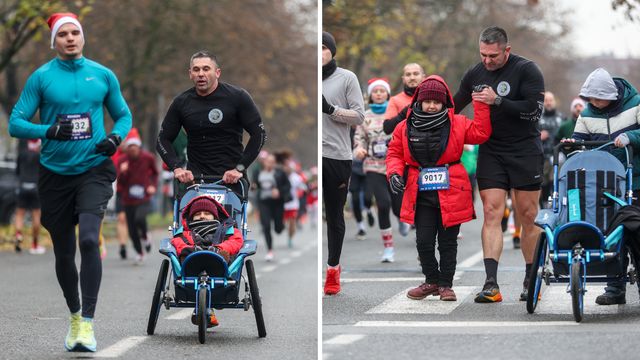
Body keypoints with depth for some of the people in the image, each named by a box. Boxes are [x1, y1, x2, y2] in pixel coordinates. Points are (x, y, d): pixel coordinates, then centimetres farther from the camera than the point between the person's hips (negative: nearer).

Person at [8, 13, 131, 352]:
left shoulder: (103, 75, 5)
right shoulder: (41, 77, 0)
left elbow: (123, 116, 15)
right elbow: (15, 123, -3)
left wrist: (116, 137, -6)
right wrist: (49, 131, -20)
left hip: (94, 170, -1)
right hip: (55, 173, 1)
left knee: (89, 239, -21)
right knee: (64, 253, 9)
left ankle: (88, 322, -18)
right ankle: (74, 315, 31)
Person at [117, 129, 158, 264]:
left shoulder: (148, 157, -3)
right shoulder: (122, 160, -4)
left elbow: (155, 172, 17)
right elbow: (120, 183, -3)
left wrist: (153, 186, 2)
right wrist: (122, 173, -22)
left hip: (143, 198, -2)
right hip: (128, 199, 2)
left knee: (140, 218, -30)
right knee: (132, 231, 4)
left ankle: (145, 235, 3)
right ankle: (140, 252, 28)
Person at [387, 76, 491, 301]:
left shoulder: (457, 124, 2)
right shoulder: (405, 127, 4)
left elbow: (480, 133, -4)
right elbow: (395, 153, 11)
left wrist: (481, 105, -8)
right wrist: (394, 173, -7)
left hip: (450, 193, -1)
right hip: (421, 195, 1)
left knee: (448, 241, 5)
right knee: (424, 241, 2)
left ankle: (446, 285, 16)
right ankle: (432, 281, 22)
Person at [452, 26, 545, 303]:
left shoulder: (526, 70, -8)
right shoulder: (475, 74, 7)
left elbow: (534, 110, -17)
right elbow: (453, 107, 20)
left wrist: (497, 101, -24)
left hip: (525, 152, -3)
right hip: (490, 152, 3)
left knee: (528, 216, 1)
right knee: (492, 213, -8)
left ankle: (531, 281, 13)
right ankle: (491, 284, -15)